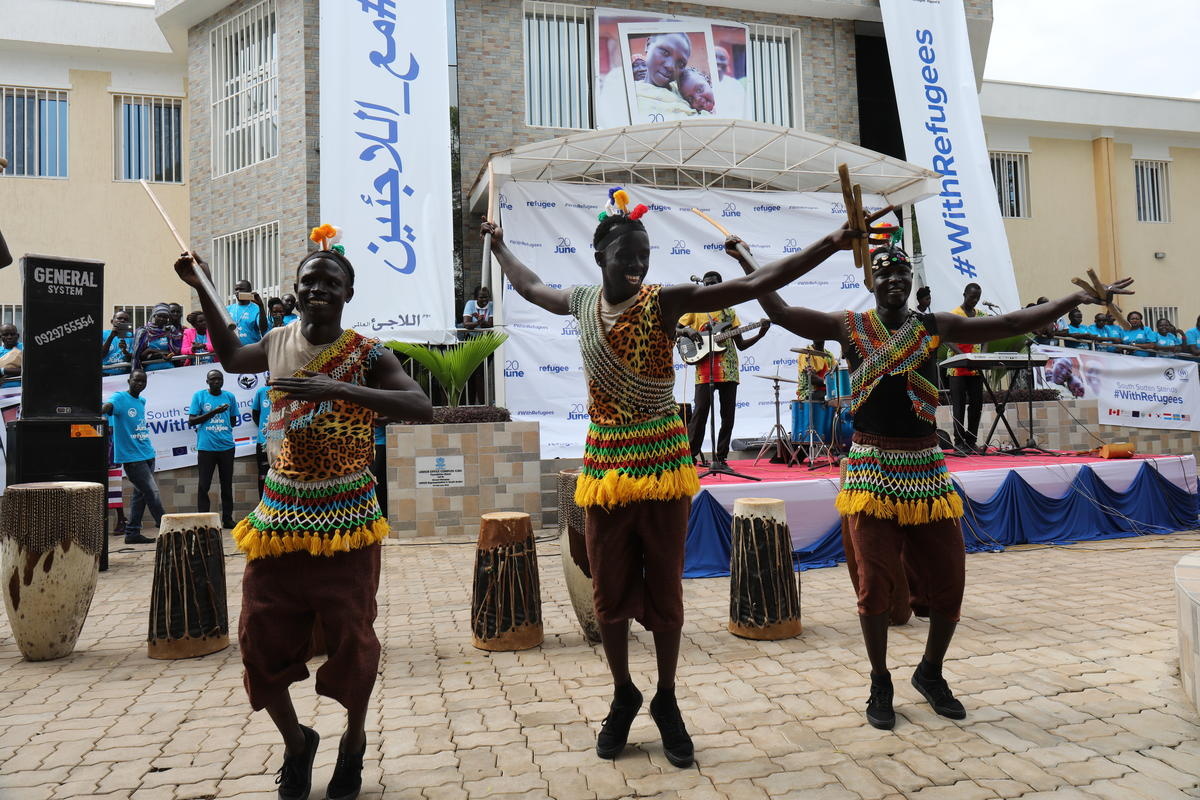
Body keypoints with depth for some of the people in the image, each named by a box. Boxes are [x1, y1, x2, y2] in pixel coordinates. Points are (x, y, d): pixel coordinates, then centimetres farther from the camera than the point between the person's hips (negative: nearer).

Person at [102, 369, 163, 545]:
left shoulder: (142, 401, 16)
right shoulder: (120, 398, -7)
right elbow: (107, 407, -28)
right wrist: (101, 411, -48)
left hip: (147, 454, 8)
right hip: (131, 456, -8)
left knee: (140, 494, 10)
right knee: (152, 492, -8)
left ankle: (132, 533, 18)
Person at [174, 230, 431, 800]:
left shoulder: (368, 354, -8)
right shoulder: (277, 342, 7)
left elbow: (422, 408, -23)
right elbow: (232, 358, 30)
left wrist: (338, 388, -30)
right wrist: (203, 291, 22)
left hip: (345, 520, -4)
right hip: (277, 517, 4)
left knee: (349, 640, 2)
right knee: (261, 641, 7)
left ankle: (354, 742, 30)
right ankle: (295, 741, 33)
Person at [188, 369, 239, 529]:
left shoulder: (229, 396, 9)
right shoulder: (199, 396, 3)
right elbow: (191, 421, -3)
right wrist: (213, 412, -13)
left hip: (226, 446, 2)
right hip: (206, 447, -2)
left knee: (227, 484, 7)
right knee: (203, 485, 0)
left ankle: (227, 519, 15)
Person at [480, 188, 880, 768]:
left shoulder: (667, 302, -7)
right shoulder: (582, 302, 5)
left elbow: (755, 285, -17)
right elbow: (530, 287, 27)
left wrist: (830, 244, -24)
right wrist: (498, 245, 41)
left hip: (662, 460, -3)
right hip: (605, 464, 3)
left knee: (664, 587, 7)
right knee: (610, 590, 10)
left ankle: (666, 702, 26)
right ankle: (623, 696, 31)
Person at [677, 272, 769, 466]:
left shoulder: (730, 312, 17)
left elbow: (741, 344, 15)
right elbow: (673, 330, 6)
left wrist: (760, 335, 0)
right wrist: (686, 330, -14)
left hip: (729, 371, 3)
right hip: (705, 371, -3)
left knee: (728, 416, 2)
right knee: (700, 413, -9)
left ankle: (720, 458, 9)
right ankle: (690, 456, -1)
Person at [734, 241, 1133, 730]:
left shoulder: (936, 327, 7)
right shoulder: (850, 326, 2)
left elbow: (1014, 324, 5)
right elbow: (779, 313, -2)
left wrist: (1076, 298, -1)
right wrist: (746, 261, -2)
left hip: (925, 469, 3)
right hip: (872, 469, -2)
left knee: (949, 577, 5)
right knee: (875, 581, -2)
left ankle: (930, 674, 30)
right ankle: (880, 685, 18)